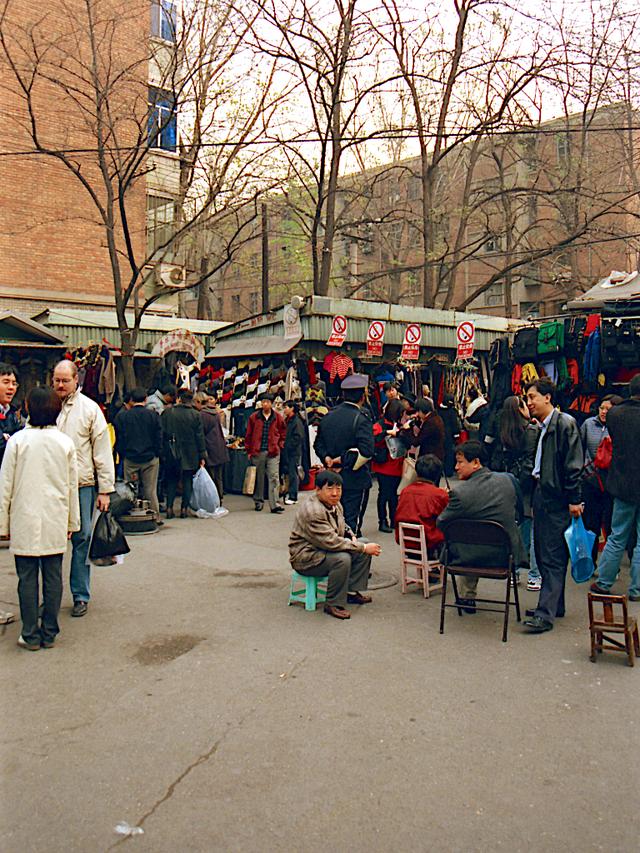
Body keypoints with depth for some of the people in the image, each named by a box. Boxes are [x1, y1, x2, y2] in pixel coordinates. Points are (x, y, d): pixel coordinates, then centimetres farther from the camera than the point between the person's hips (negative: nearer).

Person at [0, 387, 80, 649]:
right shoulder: (65, 442, 0)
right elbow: (72, 486, 6)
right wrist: (72, 521, 15)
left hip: (24, 521, -2)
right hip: (56, 521, 2)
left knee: (27, 578, 5)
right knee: (53, 576, 8)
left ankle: (31, 635, 11)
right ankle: (50, 633, 16)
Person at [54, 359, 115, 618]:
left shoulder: (89, 408, 0)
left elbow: (102, 451, 0)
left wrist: (105, 490, -4)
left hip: (82, 485, -2)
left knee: (82, 540, 3)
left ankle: (81, 595, 14)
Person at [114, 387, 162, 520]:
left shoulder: (122, 416, 0)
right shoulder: (153, 415, -4)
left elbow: (119, 439, 3)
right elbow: (159, 437, -2)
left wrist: (122, 455, 11)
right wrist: (157, 453, 8)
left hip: (130, 459, 1)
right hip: (150, 458, -1)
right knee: (150, 490, 5)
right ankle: (155, 517, 8)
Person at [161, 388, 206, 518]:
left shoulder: (167, 412, -3)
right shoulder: (195, 415, -3)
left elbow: (161, 433, -1)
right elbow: (200, 437, -2)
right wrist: (202, 456, 4)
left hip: (171, 454, 1)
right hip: (190, 454, -1)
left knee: (172, 481, 12)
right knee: (187, 481, 8)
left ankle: (169, 508, 5)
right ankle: (184, 508, 7)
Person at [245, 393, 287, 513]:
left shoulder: (278, 418, 5)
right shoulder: (254, 417, 5)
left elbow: (283, 434, 14)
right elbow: (248, 435, 9)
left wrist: (279, 447, 5)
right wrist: (249, 451, 6)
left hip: (273, 452, -1)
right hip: (257, 452, 1)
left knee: (274, 477, -9)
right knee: (258, 478, 9)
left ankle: (275, 504, -11)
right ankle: (258, 502, 21)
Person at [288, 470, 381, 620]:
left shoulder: (334, 504, 3)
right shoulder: (312, 511, -27)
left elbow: (342, 526, 23)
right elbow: (331, 542, -30)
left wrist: (352, 536, -1)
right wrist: (364, 548, -26)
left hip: (324, 548, 10)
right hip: (306, 557, -10)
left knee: (364, 546, 0)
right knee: (342, 558, -33)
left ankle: (352, 592, 7)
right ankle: (333, 604, -17)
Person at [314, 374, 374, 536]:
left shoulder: (328, 416, 5)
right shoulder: (361, 420, -15)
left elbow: (318, 445, 11)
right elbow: (366, 451, -23)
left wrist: (328, 459, -2)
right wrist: (344, 461, -14)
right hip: (354, 480, -6)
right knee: (352, 522, 1)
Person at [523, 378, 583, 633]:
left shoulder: (565, 423, -11)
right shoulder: (542, 428, 14)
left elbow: (573, 464, -15)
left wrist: (574, 500, -17)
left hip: (558, 500, -9)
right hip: (542, 497, 9)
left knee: (553, 557, -6)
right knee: (543, 555, 14)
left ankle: (545, 614, -4)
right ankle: (554, 605, 26)